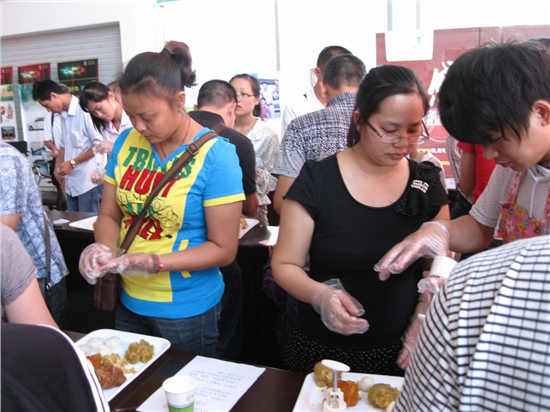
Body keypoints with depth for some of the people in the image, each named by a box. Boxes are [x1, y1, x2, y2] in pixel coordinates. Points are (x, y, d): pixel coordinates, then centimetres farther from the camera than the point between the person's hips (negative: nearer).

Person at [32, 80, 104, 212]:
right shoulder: (64, 115, 14)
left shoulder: (84, 111, -14)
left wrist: (72, 163, -13)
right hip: (71, 183, 8)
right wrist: (58, 168, 13)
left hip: (88, 182, -8)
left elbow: (99, 144, -19)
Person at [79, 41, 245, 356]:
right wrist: (105, 248, -14)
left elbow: (224, 249, -16)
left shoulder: (216, 155, -17)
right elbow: (109, 214, 7)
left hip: (187, 312, -5)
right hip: (129, 304, 5)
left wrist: (155, 262, -26)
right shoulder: (127, 142, 0)